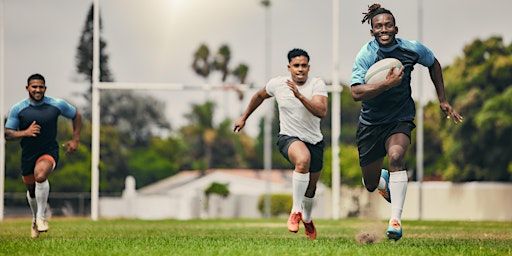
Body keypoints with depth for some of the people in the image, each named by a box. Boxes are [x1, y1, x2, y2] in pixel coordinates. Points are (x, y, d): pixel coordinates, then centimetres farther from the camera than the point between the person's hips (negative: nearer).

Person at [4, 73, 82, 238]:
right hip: (28, 154, 3)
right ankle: (35, 219, 44)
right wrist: (25, 133, -22)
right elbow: (8, 134, -3)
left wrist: (75, 140, 5)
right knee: (31, 188, 15)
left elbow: (76, 116, 11)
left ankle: (41, 216, -17)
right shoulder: (17, 109, -5)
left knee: (40, 175, -32)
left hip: (49, 151, -3)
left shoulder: (57, 105, -5)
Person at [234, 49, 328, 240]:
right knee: (303, 160, -37)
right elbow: (260, 96, 17)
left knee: (311, 187, 14)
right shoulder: (277, 84, -5)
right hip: (288, 137, -2)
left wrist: (300, 96, -37)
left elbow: (321, 112, -27)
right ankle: (296, 212, -26)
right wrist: (244, 117, 24)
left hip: (314, 141, 2)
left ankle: (307, 219, 48)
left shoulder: (317, 84, -11)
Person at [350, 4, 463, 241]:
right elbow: (356, 93, -28)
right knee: (371, 185, 9)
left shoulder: (412, 49, -8)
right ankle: (383, 179, 50)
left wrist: (442, 101, 13)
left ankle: (396, 220, -32)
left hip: (401, 119, 0)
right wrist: (388, 83, -36)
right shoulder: (366, 55, -17)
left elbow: (433, 64, 14)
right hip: (371, 122, 0)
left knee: (395, 157, -32)